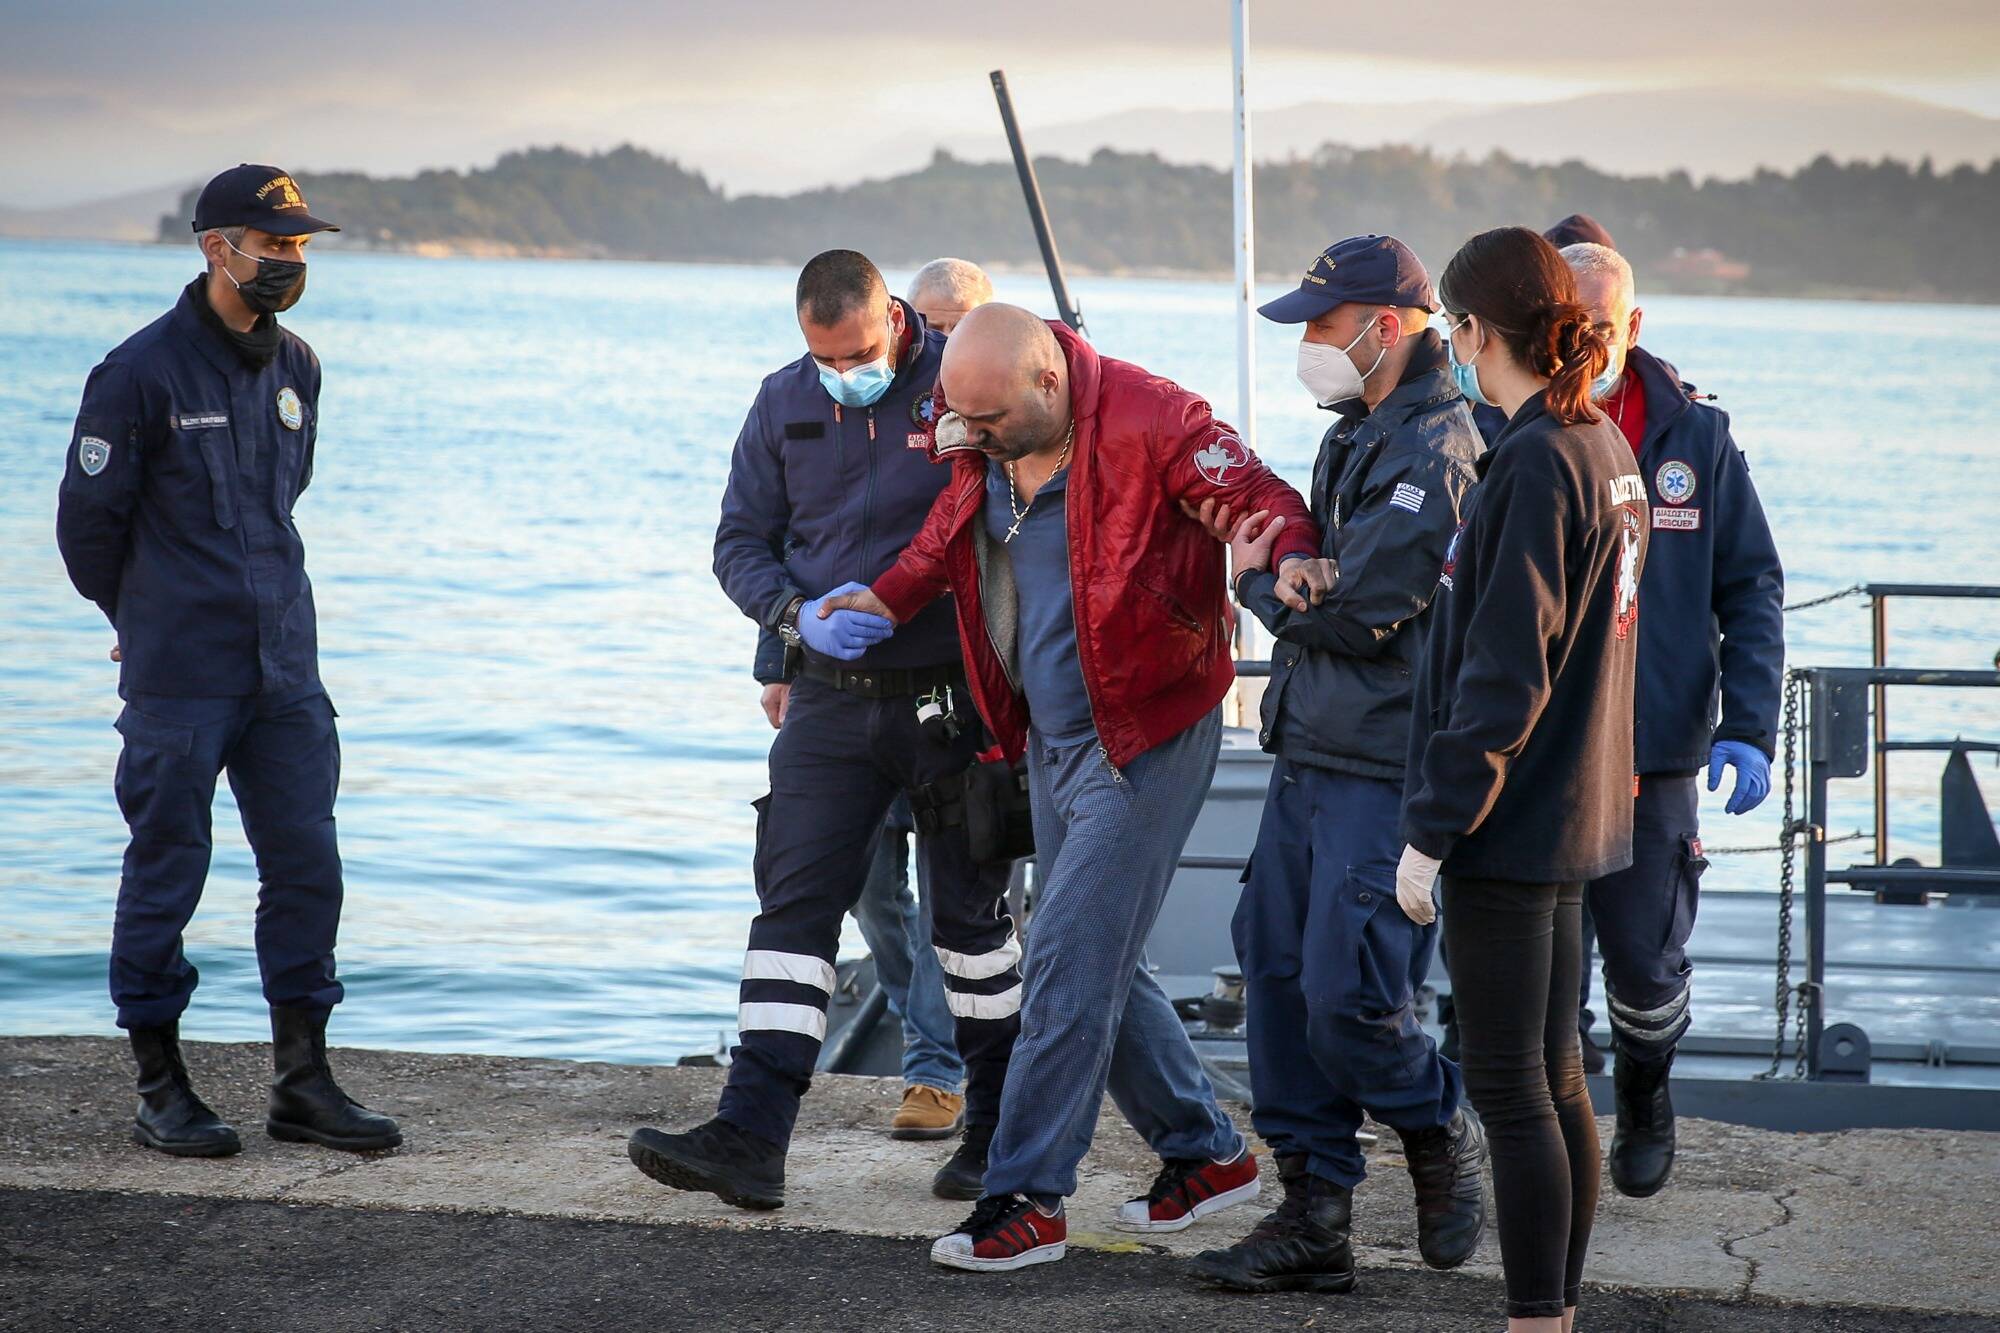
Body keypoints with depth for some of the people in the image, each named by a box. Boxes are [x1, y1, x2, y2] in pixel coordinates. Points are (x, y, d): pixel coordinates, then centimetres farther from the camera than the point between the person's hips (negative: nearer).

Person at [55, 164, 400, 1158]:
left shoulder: (296, 368, 10)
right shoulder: (142, 371, -10)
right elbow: (88, 516, -1)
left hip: (285, 671, 6)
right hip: (178, 676, -6)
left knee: (306, 866, 4)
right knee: (165, 873, 2)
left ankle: (303, 1084, 12)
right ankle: (160, 1089, 12)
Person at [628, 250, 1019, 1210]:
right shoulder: (784, 404, 4)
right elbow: (740, 541, 9)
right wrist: (799, 613, -12)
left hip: (953, 694, -3)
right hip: (831, 698, 3)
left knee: (970, 911, 8)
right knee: (793, 902, -5)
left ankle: (998, 1130, 23)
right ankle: (749, 1138, -8)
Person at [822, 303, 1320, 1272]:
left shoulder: (1147, 421, -20)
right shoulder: (985, 444, 2)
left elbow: (1262, 500, -17)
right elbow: (952, 537, 19)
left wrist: (1291, 561, -37)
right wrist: (889, 599, 6)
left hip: (1145, 740, -8)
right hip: (1050, 740, 8)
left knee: (1070, 963, -10)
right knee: (1100, 962, 14)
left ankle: (1027, 1201, -4)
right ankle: (1207, 1155, 28)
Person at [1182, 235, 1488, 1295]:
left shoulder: (1436, 451, -15)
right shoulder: (1356, 434, 16)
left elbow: (1355, 612, -19)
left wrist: (1257, 581, -2)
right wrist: (1270, 552, 6)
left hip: (1382, 772, -10)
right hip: (1310, 757, 10)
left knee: (1347, 998, -11)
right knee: (1278, 974, 7)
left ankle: (1441, 1139, 17)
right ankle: (1313, 1216, 13)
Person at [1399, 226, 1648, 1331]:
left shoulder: (1534, 464, -18)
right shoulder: (1606, 449, 10)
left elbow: (1503, 676, -21)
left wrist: (1432, 827, -17)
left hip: (1510, 823, -9)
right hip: (1572, 815, 9)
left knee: (1508, 1085, -4)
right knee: (1554, 1078, 14)